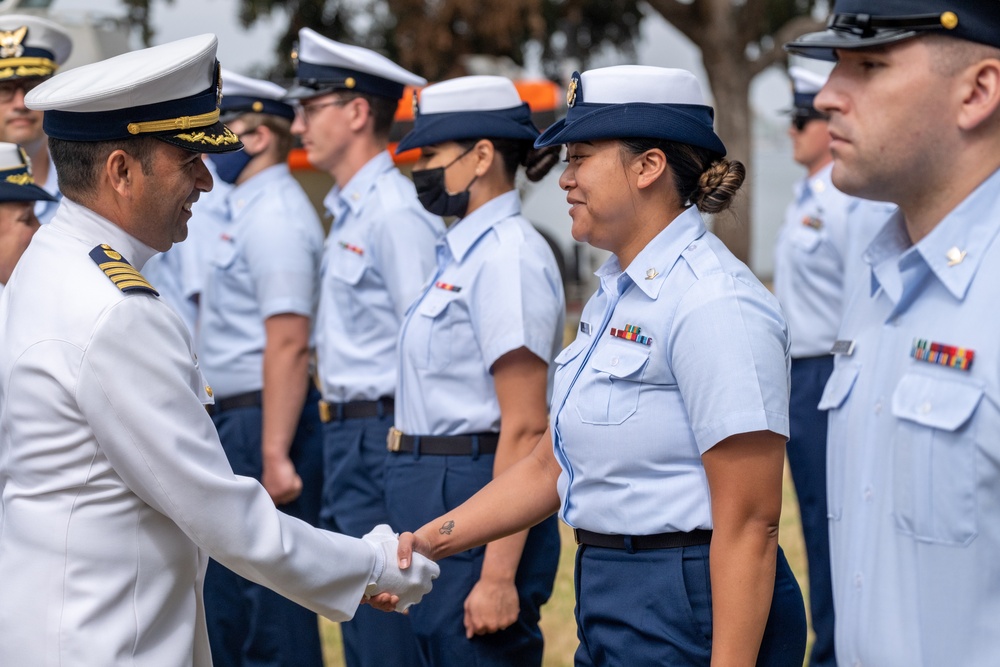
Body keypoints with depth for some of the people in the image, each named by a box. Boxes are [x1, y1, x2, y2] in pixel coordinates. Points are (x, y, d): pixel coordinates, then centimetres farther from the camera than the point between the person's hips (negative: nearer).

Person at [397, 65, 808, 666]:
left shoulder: (714, 305, -18)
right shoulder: (615, 296, 11)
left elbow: (749, 524, -21)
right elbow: (552, 466, 15)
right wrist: (429, 542, 6)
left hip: (691, 613, -9)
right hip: (611, 603, 9)